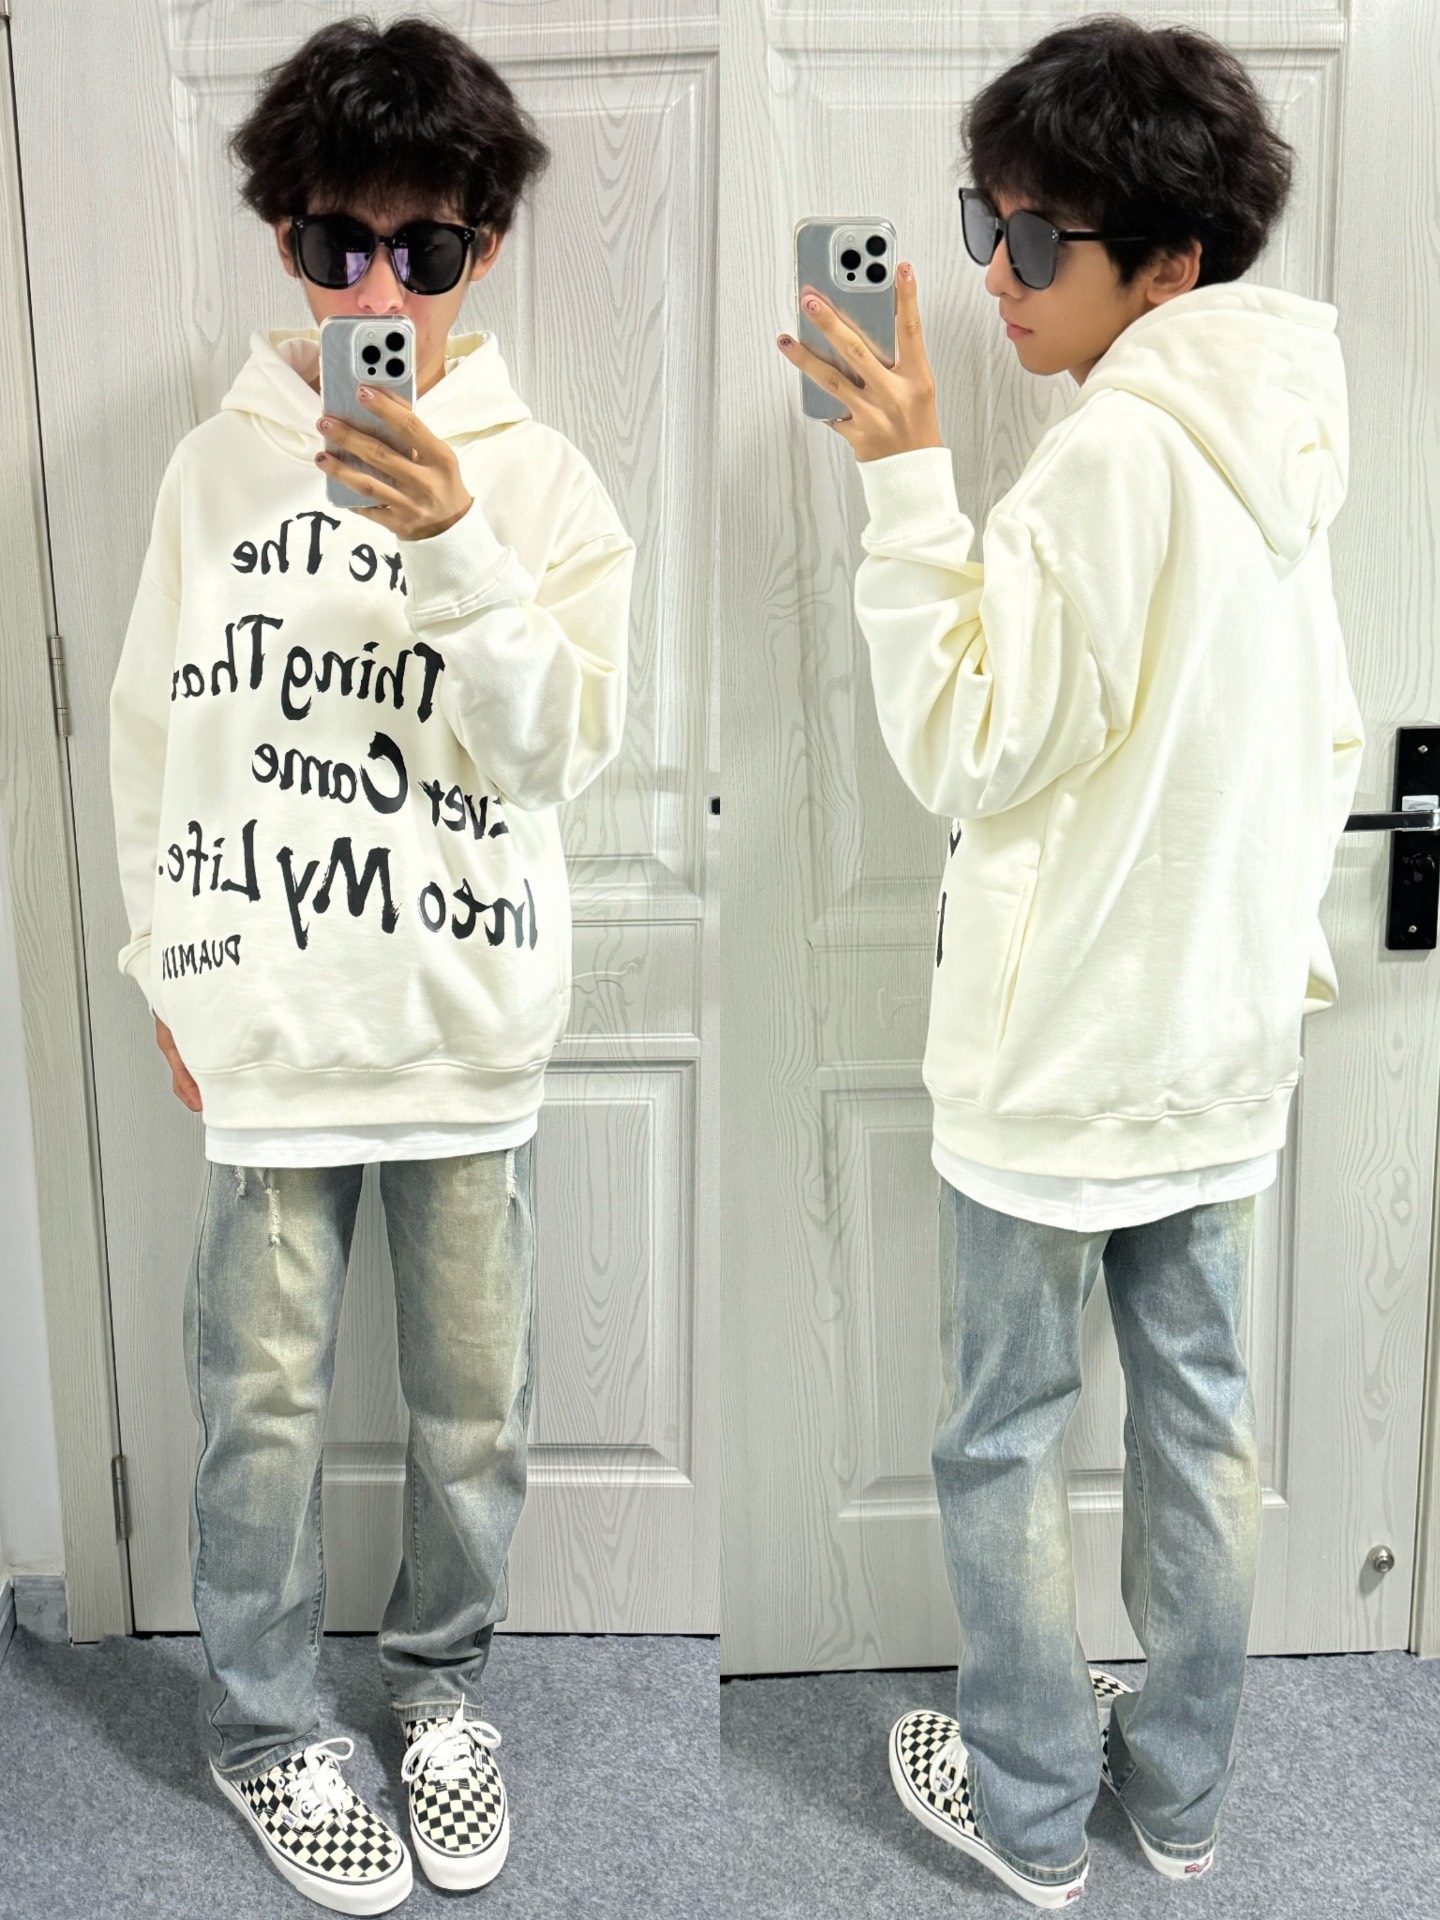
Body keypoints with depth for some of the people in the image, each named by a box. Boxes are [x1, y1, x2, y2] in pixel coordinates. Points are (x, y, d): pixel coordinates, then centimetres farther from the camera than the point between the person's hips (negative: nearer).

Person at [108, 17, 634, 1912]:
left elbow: (556, 746, -10)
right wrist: (166, 961, 7)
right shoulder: (217, 464, 3)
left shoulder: (539, 479, -1)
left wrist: (453, 550, -23)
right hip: (265, 1025, 0)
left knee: (474, 1398, 12)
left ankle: (442, 1676, 37)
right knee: (265, 1406, 9)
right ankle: (265, 1726, 31)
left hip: (471, 1025, 0)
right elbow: (153, 732, 9)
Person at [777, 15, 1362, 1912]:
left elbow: (972, 748, -19)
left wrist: (909, 481, -21)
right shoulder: (1280, 444, 7)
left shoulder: (1110, 455, -21)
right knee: (1200, 1406, 18)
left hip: (1059, 1058, -8)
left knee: (1004, 1436, 10)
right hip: (1225, 1043, 8)